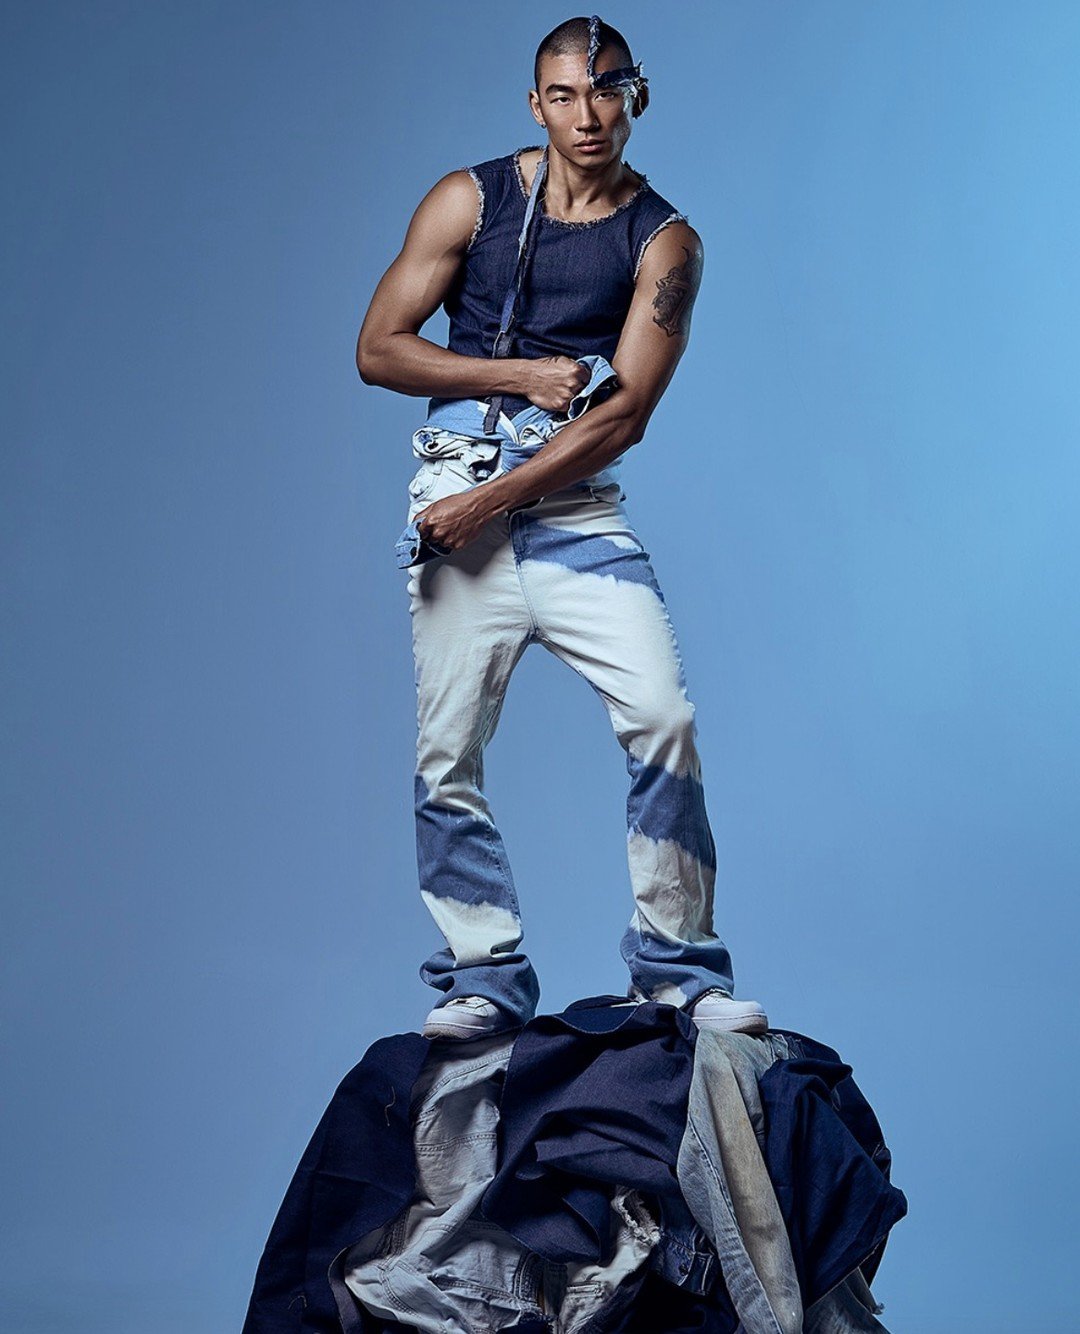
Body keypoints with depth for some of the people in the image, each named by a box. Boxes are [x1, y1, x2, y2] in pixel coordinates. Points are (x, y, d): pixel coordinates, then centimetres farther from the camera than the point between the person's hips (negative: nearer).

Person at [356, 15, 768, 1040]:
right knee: (446, 756, -1)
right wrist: (522, 377, -6)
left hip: (578, 506, -1)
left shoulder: (664, 242, 3)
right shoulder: (469, 199, 7)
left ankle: (677, 970, -3)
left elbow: (623, 415, -6)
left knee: (664, 717, -15)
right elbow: (378, 349, 5)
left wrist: (493, 500, -13)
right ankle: (485, 981, 11)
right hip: (458, 503, 1)